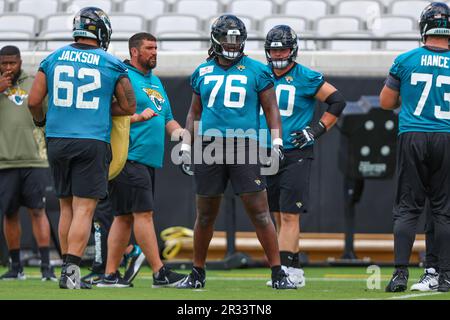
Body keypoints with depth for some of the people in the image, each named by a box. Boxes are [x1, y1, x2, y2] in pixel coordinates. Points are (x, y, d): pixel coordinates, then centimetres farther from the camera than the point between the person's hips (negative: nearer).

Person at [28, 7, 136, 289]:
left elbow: (34, 101, 6)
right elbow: (128, 107, 6)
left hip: (57, 140, 4)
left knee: (67, 206, 14)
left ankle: (69, 272, 15)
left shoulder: (54, 59, 5)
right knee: (84, 209, -5)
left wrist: (40, 120, 26)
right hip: (92, 142, -3)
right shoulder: (112, 65, -1)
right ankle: (71, 271, -15)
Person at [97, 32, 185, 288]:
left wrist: (178, 131, 8)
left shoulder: (156, 82, 22)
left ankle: (111, 274, 12)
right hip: (130, 157, -9)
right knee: (144, 212, -11)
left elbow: (167, 119, 28)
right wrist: (138, 117, -22)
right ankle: (160, 273, -12)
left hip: (150, 159, 9)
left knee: (125, 216, 9)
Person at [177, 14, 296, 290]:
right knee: (205, 215, 9)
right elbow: (195, 113, 21)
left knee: (260, 211, -8)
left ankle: (278, 274, -4)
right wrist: (186, 146, 14)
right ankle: (198, 273, 22)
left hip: (243, 147, -3)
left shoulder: (256, 71, 4)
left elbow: (271, 109, 7)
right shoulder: (203, 73, 13)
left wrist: (277, 142, -5)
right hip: (209, 146, 3)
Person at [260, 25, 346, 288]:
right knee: (279, 216, 8)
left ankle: (285, 269, -17)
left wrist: (318, 129, -7)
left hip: (296, 155, -6)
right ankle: (295, 271, 14)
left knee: (289, 215, -12)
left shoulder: (306, 78, -6)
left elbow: (338, 101, -2)